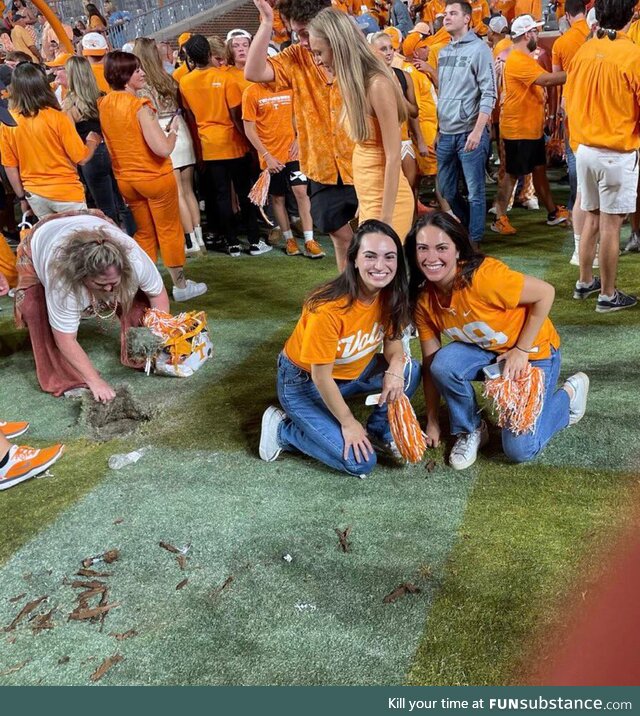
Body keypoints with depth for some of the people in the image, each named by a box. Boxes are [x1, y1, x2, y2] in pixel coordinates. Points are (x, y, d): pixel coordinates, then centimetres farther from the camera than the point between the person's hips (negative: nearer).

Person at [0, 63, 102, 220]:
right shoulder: (56, 118, -16)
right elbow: (82, 158, -12)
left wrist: (22, 197, 14)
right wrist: (93, 141, 8)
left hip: (34, 195, 4)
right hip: (66, 192, -4)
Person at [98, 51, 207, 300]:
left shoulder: (103, 104, -1)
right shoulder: (139, 106, -21)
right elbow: (163, 149, -27)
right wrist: (173, 129, -9)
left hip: (125, 179, 6)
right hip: (155, 177, -6)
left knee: (143, 234, 18)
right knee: (169, 231, 8)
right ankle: (180, 285, 19)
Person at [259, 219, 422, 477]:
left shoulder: (390, 295, -14)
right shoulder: (329, 308, -34)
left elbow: (392, 340, 1)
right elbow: (321, 377, -25)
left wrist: (395, 371, -22)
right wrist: (348, 423, -15)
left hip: (352, 372, 7)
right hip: (304, 383, -7)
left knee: (410, 371, -14)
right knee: (360, 462, -16)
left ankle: (379, 430, 9)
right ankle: (282, 429, 2)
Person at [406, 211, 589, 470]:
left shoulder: (482, 276, -33)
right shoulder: (423, 299, -14)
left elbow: (545, 293, -23)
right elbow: (431, 364, -7)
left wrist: (521, 350, -20)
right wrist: (432, 422, -4)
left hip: (534, 352, -4)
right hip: (485, 351, 4)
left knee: (519, 449, -10)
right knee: (444, 363, -28)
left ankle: (569, 393, 17)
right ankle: (470, 430, 0)